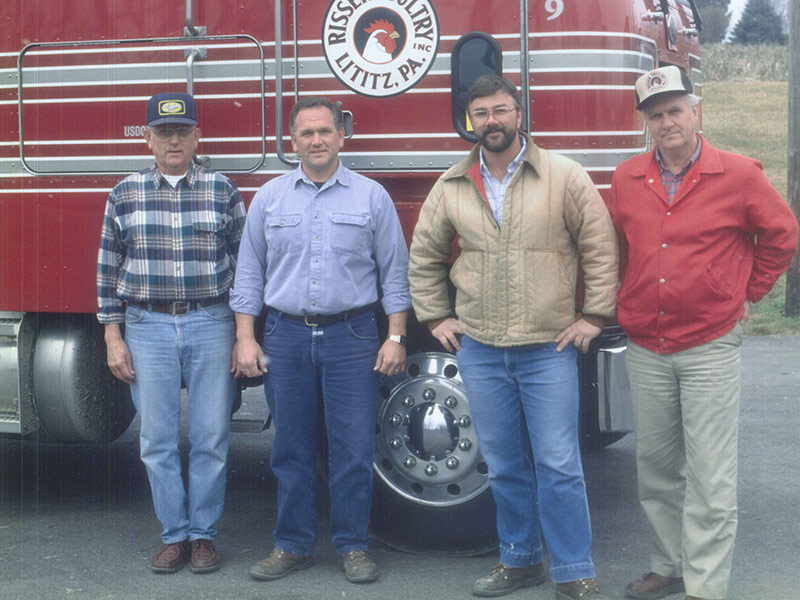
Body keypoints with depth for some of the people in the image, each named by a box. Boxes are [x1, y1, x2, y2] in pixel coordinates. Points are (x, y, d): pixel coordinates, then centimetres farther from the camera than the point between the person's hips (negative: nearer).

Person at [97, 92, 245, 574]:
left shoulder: (223, 192, 3)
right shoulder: (125, 195, 5)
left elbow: (243, 265, 4)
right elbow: (109, 269, 6)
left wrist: (244, 335, 0)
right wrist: (113, 338, 1)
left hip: (211, 325, -1)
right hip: (147, 328, 1)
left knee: (211, 439, 3)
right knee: (158, 441, 5)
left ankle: (204, 534, 15)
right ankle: (174, 534, 17)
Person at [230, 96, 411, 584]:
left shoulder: (372, 197, 5)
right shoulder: (269, 198, 9)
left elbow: (394, 273, 5)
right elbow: (250, 273, 10)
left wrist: (396, 338, -2)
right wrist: (246, 339, 3)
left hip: (351, 334, -1)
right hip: (286, 335, 2)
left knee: (354, 447, 0)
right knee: (292, 448, 7)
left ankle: (353, 546, 12)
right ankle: (294, 545, 18)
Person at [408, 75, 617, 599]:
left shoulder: (564, 177, -2)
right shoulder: (451, 187, 7)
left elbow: (600, 248, 0)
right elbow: (424, 257, 17)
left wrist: (593, 316, -4)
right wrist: (435, 318, 12)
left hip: (549, 349, -3)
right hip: (479, 349, 3)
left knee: (558, 465, -2)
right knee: (504, 467, 12)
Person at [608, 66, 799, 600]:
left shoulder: (738, 175, -5)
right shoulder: (627, 180, 6)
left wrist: (749, 294, 8)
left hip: (709, 348, -4)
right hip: (645, 349, 4)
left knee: (709, 476, -4)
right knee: (656, 465, 13)